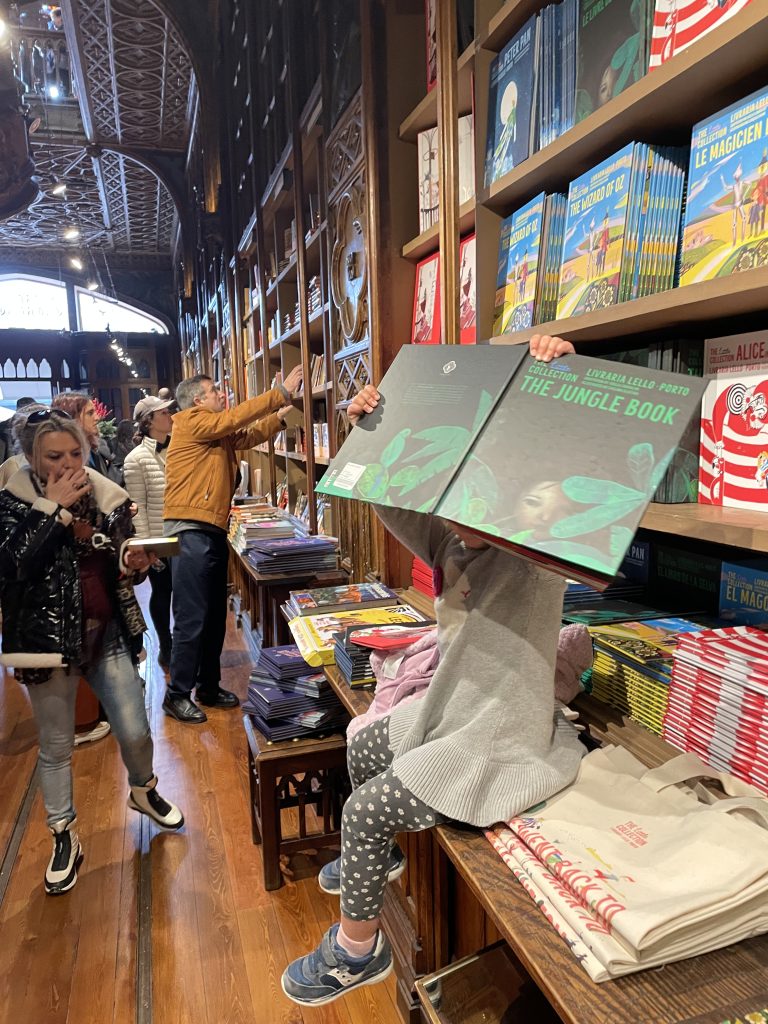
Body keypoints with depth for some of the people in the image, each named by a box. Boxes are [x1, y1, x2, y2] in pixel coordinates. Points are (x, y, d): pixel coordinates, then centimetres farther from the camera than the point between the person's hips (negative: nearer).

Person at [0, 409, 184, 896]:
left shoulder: (108, 498, 1)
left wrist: (136, 565, -10)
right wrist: (58, 510, -24)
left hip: (107, 634, 3)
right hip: (49, 638, -2)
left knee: (136, 732, 8)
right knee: (56, 747, 11)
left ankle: (144, 791, 40)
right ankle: (65, 838, 32)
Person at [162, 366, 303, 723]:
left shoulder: (220, 434, 18)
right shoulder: (191, 422, -7)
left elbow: (248, 435, 22)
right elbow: (236, 417, -12)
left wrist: (280, 416, 11)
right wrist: (281, 392, -8)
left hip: (213, 531, 10)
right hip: (191, 532, -9)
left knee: (215, 616, 14)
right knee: (191, 619, -6)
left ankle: (209, 687, 25)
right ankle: (177, 695, 6)